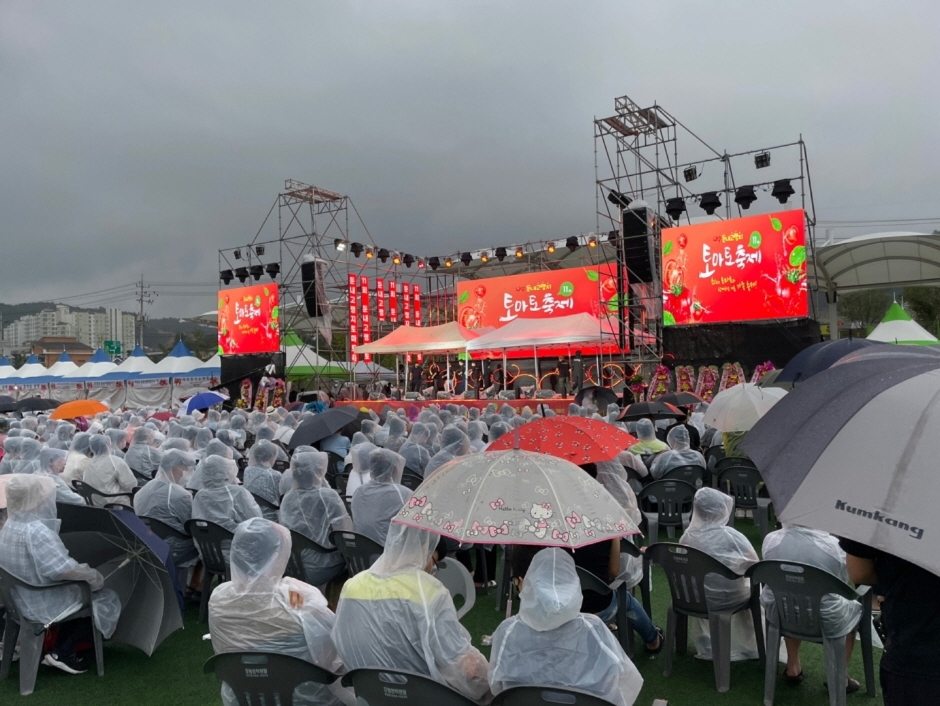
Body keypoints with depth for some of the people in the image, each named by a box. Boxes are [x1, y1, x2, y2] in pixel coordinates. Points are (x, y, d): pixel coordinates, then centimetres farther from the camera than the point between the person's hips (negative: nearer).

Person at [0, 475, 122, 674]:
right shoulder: (36, 531, -30)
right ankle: (62, 653, 7)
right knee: (106, 599, 6)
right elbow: (63, 569, -34)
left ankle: (60, 650, 20)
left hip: (21, 600, 9)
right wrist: (93, 575, -17)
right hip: (43, 606, -9)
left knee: (78, 592, 26)